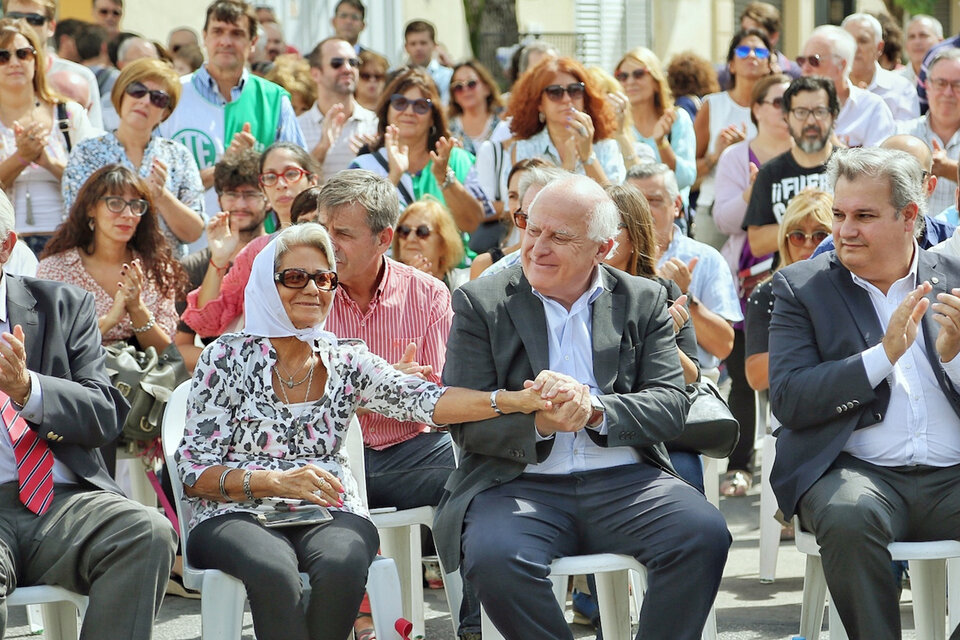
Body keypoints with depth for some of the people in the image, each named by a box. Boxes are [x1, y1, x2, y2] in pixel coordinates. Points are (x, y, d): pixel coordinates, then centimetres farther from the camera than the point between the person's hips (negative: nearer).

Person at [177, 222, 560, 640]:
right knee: (274, 571, -37)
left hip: (328, 513, 3)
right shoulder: (229, 358, 3)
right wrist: (277, 482, -18)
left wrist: (513, 400, -23)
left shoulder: (345, 362, 11)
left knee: (342, 565, -33)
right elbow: (194, 472, -1)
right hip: (237, 514, -3)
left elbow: (422, 400, -6)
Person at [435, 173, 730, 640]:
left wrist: (596, 410, -17)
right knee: (494, 558, -34)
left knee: (704, 535, -27)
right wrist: (538, 423, -20)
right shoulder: (481, 303, 8)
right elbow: (465, 422, 0)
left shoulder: (643, 301, 12)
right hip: (519, 484, -1)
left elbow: (671, 405, 2)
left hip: (626, 481, 1)